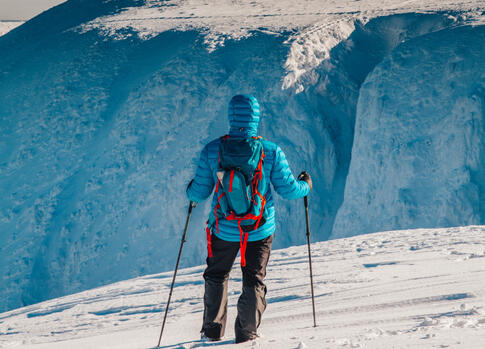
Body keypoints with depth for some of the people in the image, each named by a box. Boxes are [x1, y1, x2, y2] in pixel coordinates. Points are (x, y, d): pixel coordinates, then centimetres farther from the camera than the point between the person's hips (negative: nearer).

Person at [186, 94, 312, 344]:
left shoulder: (212, 150, -12)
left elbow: (200, 192, -5)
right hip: (260, 229, -1)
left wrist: (190, 191, 19)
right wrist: (306, 185, 15)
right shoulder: (271, 152, -14)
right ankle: (247, 334, 20)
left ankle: (213, 330, 29)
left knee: (216, 276, 22)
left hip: (224, 228, 1)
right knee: (254, 281, 16)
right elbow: (288, 190, -7)